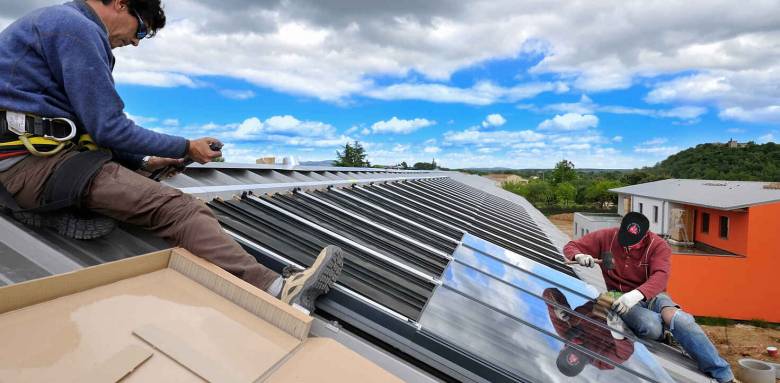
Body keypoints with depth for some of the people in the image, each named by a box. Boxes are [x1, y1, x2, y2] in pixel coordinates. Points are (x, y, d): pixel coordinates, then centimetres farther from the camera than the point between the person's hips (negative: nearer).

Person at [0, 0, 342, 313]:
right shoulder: (78, 28, -9)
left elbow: (92, 123, 24)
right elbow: (108, 128, -13)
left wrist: (143, 162, 19)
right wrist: (186, 148, -3)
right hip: (34, 162, -11)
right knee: (173, 207, -26)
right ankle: (277, 292, -39)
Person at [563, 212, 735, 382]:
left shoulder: (659, 246, -9)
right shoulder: (606, 237, -5)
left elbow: (660, 277, -25)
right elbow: (571, 247, 1)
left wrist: (637, 294, -43)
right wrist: (579, 256, -24)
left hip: (651, 294, 1)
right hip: (622, 298, 0)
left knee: (676, 317, -33)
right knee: (652, 326, -33)